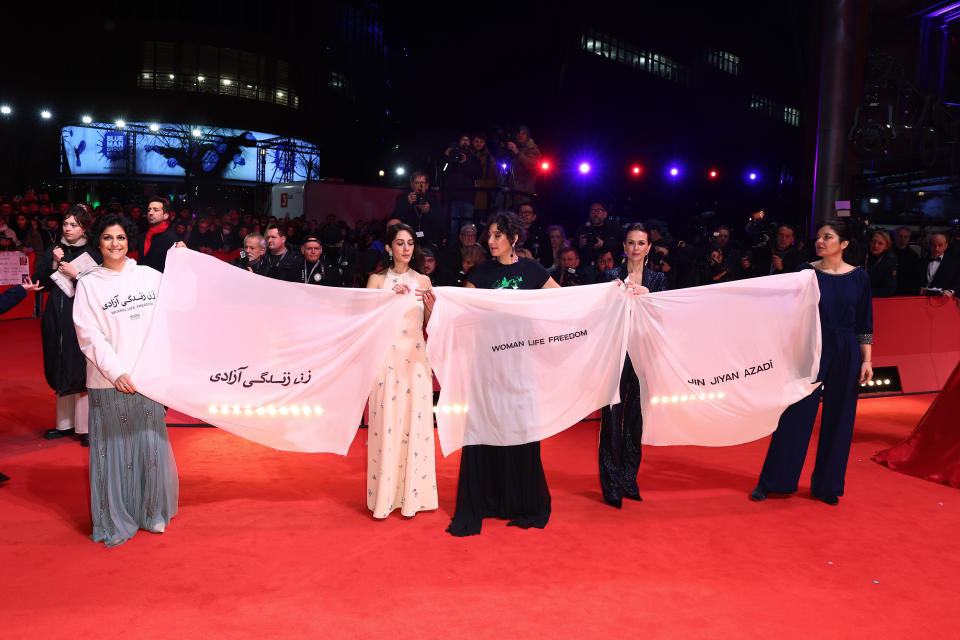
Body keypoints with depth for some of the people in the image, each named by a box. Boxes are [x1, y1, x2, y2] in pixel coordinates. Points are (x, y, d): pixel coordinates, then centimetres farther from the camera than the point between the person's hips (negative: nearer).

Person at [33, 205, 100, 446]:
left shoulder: (92, 254, -4)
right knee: (62, 371, 11)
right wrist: (53, 265, -8)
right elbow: (38, 283, 5)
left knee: (81, 371, -5)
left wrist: (76, 275, -18)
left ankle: (84, 426, 1)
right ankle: (65, 423, 21)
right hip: (56, 318, 5)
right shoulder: (53, 251, 9)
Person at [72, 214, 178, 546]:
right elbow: (89, 334, -4)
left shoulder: (149, 276, 8)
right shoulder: (88, 283, 2)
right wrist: (115, 371, -13)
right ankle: (115, 521, 18)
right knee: (114, 448, 4)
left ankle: (151, 512, 25)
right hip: (109, 381, -2)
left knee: (151, 443, 7)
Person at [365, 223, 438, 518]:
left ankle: (412, 495, 10)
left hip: (415, 360, 1)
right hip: (386, 358, -1)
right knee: (386, 422, -1)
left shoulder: (423, 281, 10)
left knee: (414, 422, 1)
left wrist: (431, 306, -8)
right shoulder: (377, 280, 6)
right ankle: (384, 496, 9)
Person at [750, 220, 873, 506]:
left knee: (838, 418, 7)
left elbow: (864, 324, 5)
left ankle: (826, 485, 22)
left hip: (845, 354, 2)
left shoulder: (858, 276, 3)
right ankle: (771, 482, 12)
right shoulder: (806, 271, 0)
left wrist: (866, 361, 1)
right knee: (796, 414, 0)